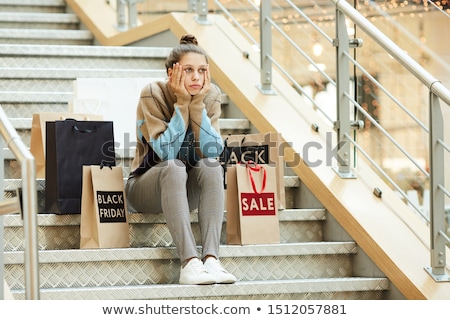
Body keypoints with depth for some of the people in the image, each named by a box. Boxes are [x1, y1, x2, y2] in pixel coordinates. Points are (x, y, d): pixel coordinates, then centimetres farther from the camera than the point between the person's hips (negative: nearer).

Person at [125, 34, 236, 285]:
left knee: (213, 167, -29)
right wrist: (182, 103, -27)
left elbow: (212, 152, -17)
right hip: (148, 185, -3)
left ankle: (211, 258, -40)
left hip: (189, 189, 3)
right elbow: (166, 153, -24)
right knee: (174, 167, -36)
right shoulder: (153, 94, -17)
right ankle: (189, 262, -46)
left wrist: (197, 104, -23)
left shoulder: (211, 95, -7)